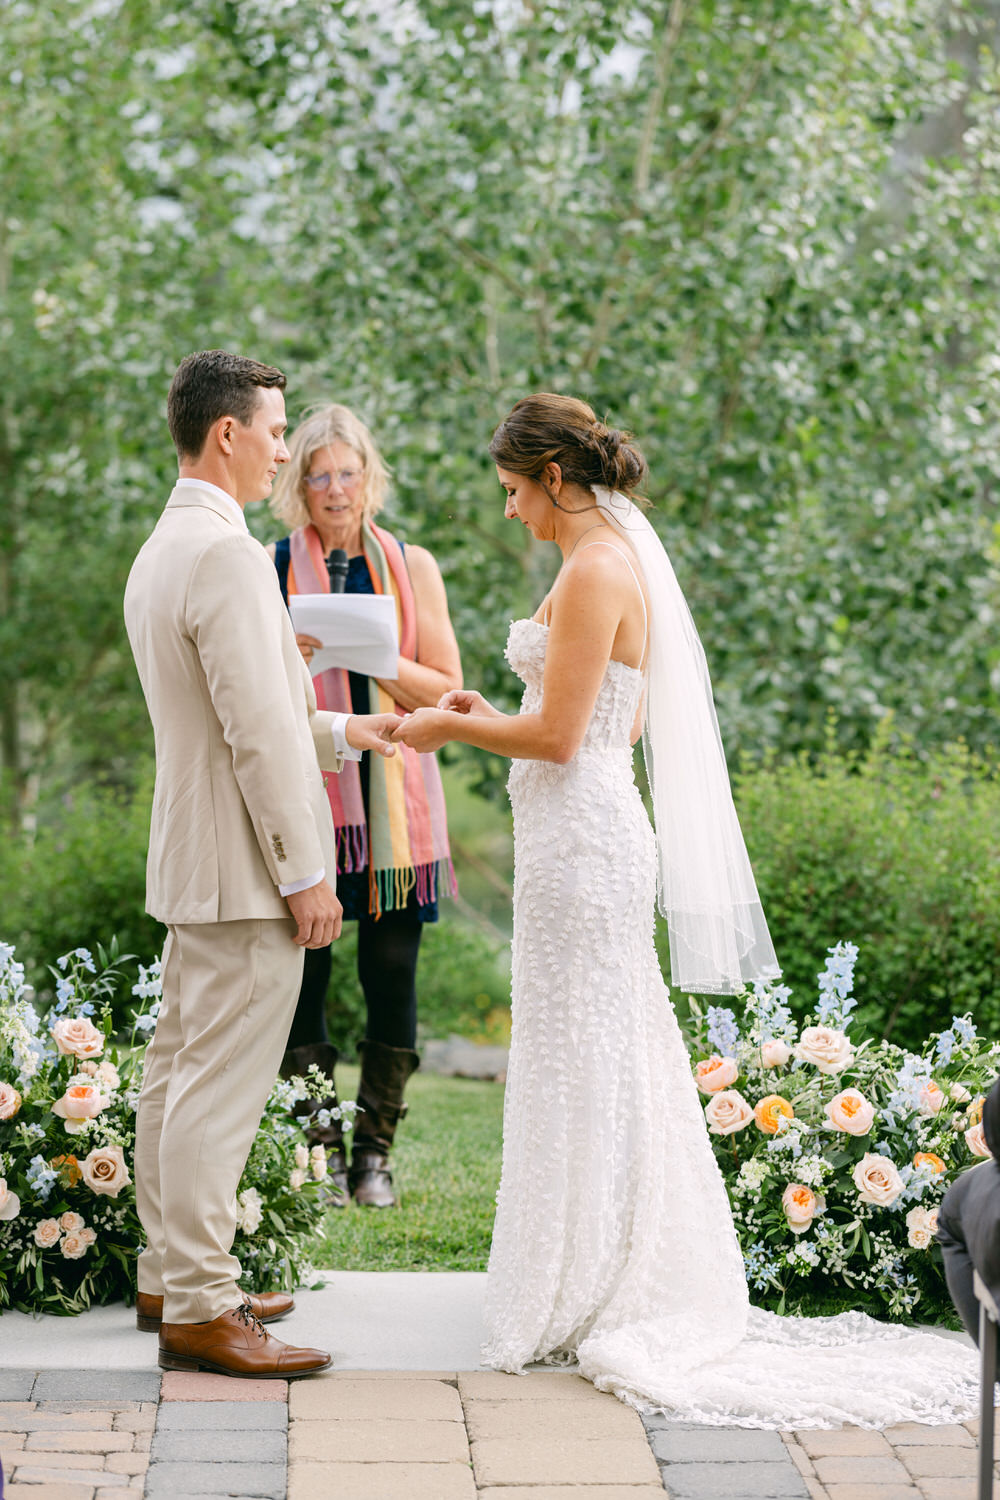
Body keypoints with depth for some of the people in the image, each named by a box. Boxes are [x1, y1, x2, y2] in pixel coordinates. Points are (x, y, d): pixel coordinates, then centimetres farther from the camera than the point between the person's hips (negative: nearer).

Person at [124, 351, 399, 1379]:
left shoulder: (159, 551, 14)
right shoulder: (227, 554, -18)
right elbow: (258, 733, -21)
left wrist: (343, 733, 25)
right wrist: (304, 872, -18)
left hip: (191, 863, 11)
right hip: (244, 869, -11)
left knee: (180, 1071, 15)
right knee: (220, 1087, -6)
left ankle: (169, 1274, 25)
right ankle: (199, 1309, -2)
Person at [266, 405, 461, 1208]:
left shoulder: (412, 566, 9)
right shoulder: (272, 567, 5)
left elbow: (447, 690, 5)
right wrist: (292, 652, -14)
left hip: (393, 794, 1)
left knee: (392, 971, 0)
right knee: (303, 970, -2)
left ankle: (376, 1151, 10)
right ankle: (321, 1151, 9)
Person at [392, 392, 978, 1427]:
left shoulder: (595, 570, -16)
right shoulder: (622, 558, 14)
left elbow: (558, 735, -19)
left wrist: (453, 728, -5)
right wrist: (489, 717, 19)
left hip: (579, 839, -10)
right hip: (594, 831, 10)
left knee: (578, 1067, -2)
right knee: (607, 1064, 14)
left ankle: (577, 1301, 7)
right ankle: (617, 1289, 22)